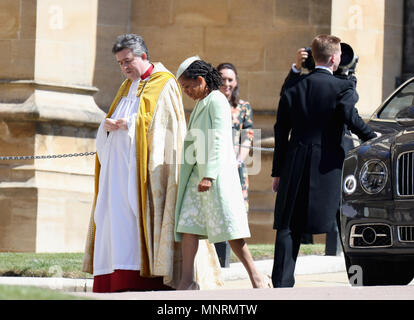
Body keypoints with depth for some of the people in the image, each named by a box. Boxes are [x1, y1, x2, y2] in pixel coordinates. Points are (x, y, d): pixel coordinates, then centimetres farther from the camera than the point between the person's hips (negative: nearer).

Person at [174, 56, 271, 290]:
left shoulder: (217, 102, -10)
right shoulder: (201, 104, 18)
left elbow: (218, 142, -18)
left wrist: (209, 176, -24)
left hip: (217, 174, -9)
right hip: (197, 174, 9)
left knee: (228, 227, -7)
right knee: (187, 224, -1)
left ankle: (255, 275, 0)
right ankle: (188, 280, -3)